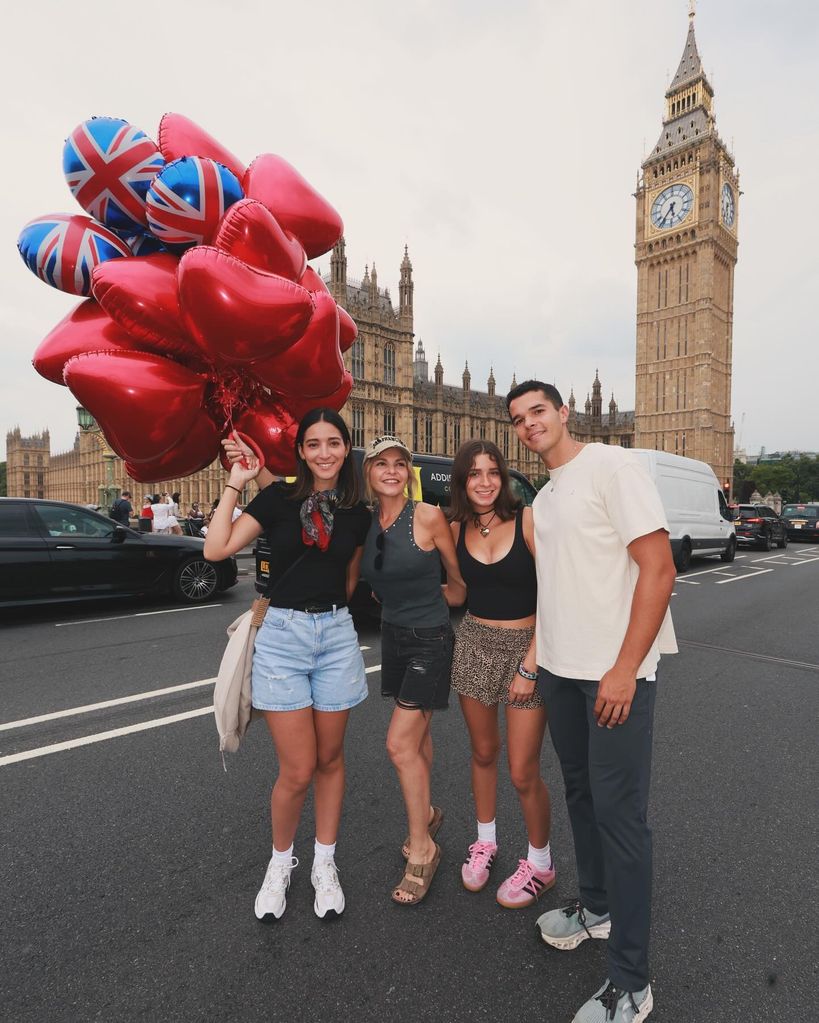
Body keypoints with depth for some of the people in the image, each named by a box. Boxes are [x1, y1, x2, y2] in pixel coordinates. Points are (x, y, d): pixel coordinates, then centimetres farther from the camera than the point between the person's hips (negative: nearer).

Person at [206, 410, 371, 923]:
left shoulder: (358, 514, 5)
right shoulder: (278, 497, -2)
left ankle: (325, 864, 36)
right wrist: (237, 484, -10)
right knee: (297, 771, 1)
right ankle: (281, 862, 31)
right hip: (282, 635, -2)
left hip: (337, 635, 2)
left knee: (330, 760, 14)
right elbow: (217, 549, -11)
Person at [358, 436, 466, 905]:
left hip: (430, 639, -5)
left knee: (401, 744, -4)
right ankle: (428, 813, 41)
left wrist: (429, 597, 6)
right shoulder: (365, 523, -2)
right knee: (417, 735, 19)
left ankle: (423, 849, 16)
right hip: (393, 634, 5)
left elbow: (459, 582, -5)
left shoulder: (429, 517, -15)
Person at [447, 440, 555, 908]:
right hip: (475, 643, 4)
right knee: (483, 751, 18)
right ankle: (486, 842, 42)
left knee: (523, 772, 1)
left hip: (526, 645, -4)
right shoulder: (457, 529, 0)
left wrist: (530, 665, -15)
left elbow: (550, 596, -13)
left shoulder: (528, 520, -13)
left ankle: (540, 863, 29)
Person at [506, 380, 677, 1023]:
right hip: (560, 669, 7)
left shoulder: (611, 467, -11)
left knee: (619, 813, 1)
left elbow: (659, 567, -16)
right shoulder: (542, 498, 12)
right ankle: (595, 907, 40)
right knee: (581, 794, 19)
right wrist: (538, 659, 11)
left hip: (617, 672, -7)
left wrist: (624, 669, -19)